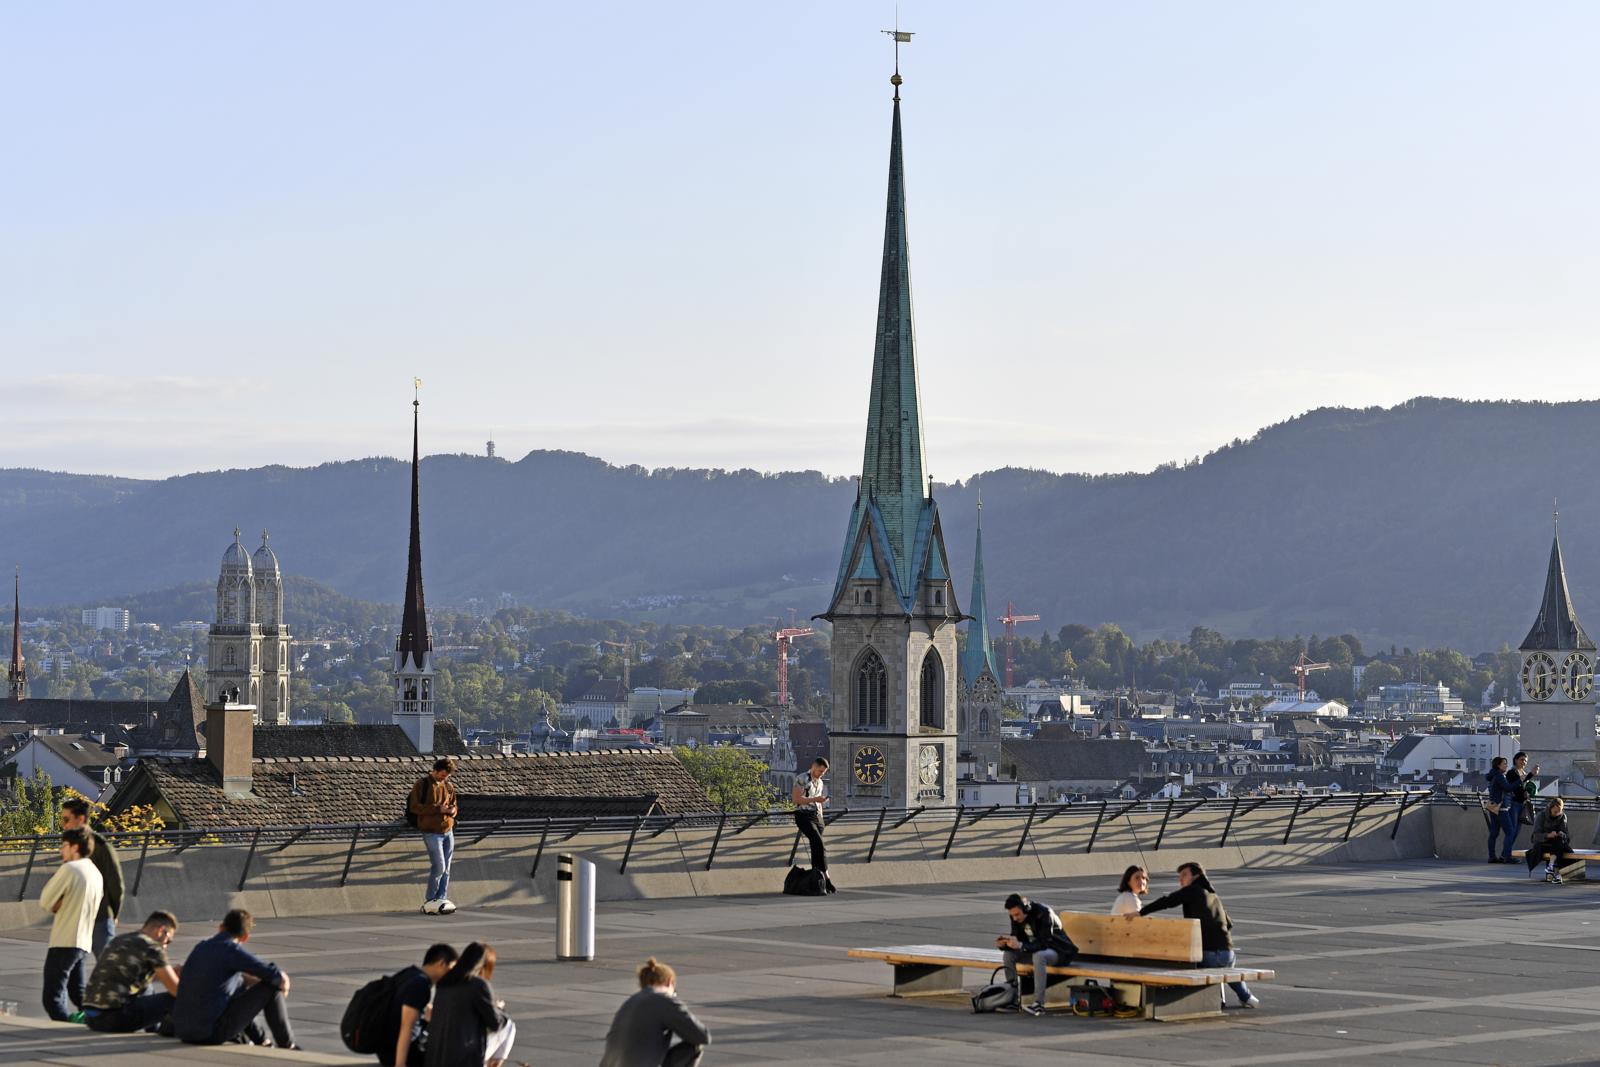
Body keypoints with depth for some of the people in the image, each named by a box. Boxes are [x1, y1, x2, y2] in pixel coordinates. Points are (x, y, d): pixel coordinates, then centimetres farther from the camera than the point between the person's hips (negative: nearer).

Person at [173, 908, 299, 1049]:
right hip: (212, 1033, -8)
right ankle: (287, 1046, 15)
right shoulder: (232, 949, -9)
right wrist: (283, 984, 15)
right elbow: (279, 978, -7)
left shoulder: (201, 947, 14)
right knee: (270, 988, 3)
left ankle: (262, 1041, 41)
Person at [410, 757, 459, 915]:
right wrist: (438, 809, -19)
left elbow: (454, 805, 21)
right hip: (431, 832, -6)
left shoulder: (447, 786, 11)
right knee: (439, 867, -12)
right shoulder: (422, 784, -7)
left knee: (446, 869, 6)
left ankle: (442, 900, 12)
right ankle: (430, 901, -1)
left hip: (448, 831, 6)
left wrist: (452, 810, -5)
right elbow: (414, 807, -13)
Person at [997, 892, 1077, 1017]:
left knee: (1038, 956, -38)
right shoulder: (1016, 917, -5)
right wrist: (1004, 944, -21)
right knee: (1008, 955, -13)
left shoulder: (1043, 913, -26)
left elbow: (1045, 943, -31)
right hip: (1036, 949, 7)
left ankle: (1039, 1004, -39)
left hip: (1059, 951, -7)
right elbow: (1017, 939, 2)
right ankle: (1012, 998, -7)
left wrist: (1021, 945, -42)